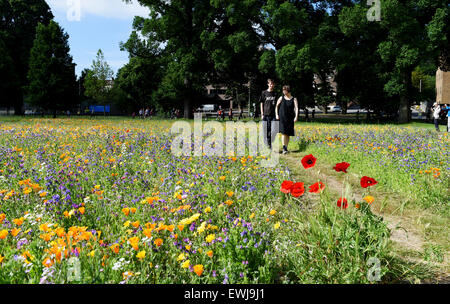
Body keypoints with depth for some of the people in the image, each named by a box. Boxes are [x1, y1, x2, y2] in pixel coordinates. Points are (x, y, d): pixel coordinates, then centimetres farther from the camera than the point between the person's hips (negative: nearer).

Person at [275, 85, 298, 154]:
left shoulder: (294, 99, 3)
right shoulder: (281, 98, 6)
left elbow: (296, 108, -5)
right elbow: (277, 106, 14)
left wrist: (296, 117, -17)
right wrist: (277, 114, 3)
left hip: (290, 119, 1)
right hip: (282, 118, -1)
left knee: (288, 134, 6)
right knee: (283, 133, -13)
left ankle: (286, 148, 16)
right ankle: (284, 148, -17)